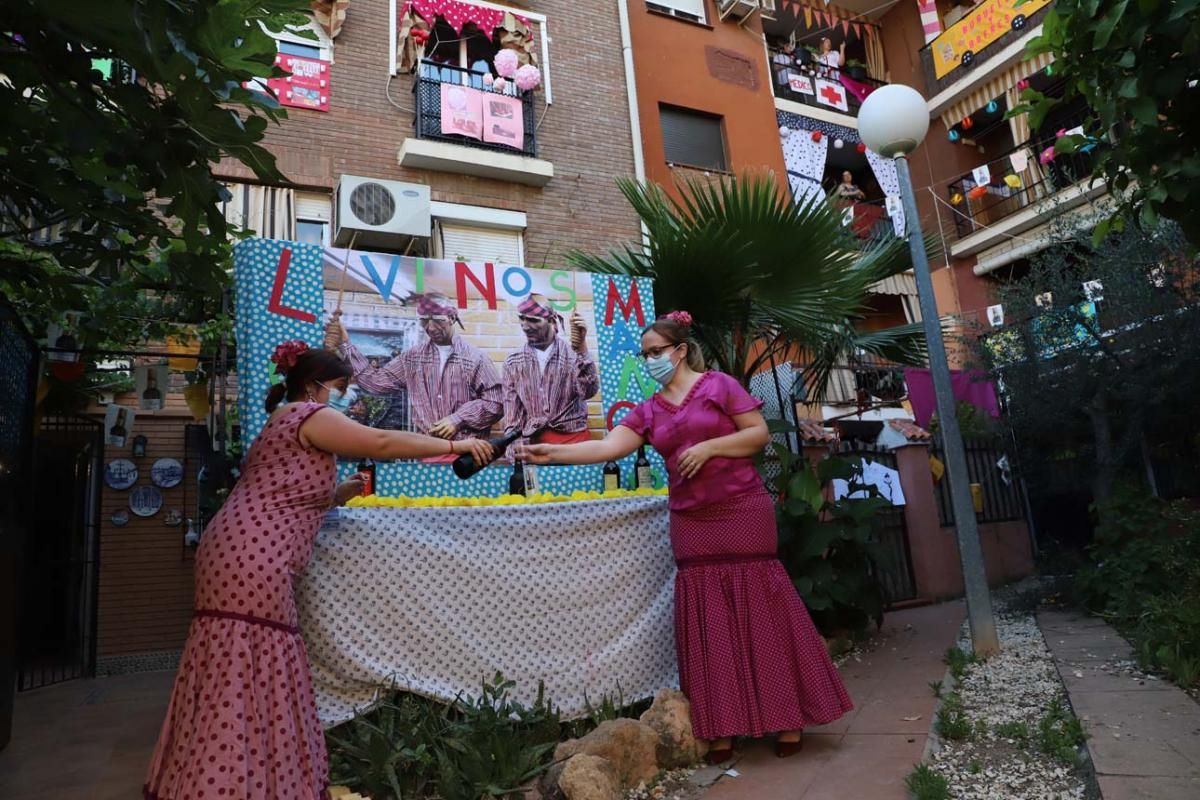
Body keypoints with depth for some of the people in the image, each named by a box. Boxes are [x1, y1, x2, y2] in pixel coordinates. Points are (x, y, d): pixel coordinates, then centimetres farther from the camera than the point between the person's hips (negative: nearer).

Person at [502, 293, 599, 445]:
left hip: (573, 438, -1)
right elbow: (512, 413, 6)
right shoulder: (513, 363, 6)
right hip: (534, 441, 2)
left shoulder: (573, 353, 0)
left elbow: (589, 391, -15)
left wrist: (581, 345, -20)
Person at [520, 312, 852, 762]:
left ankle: (788, 719, 17)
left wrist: (708, 447, -16)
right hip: (690, 524, 4)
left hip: (742, 515, -4)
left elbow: (759, 433, -5)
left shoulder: (718, 385, -1)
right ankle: (720, 729, 15)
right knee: (707, 624, 5)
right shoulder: (649, 411, 9)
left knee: (762, 612, 2)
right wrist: (552, 453, -14)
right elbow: (609, 447, -3)